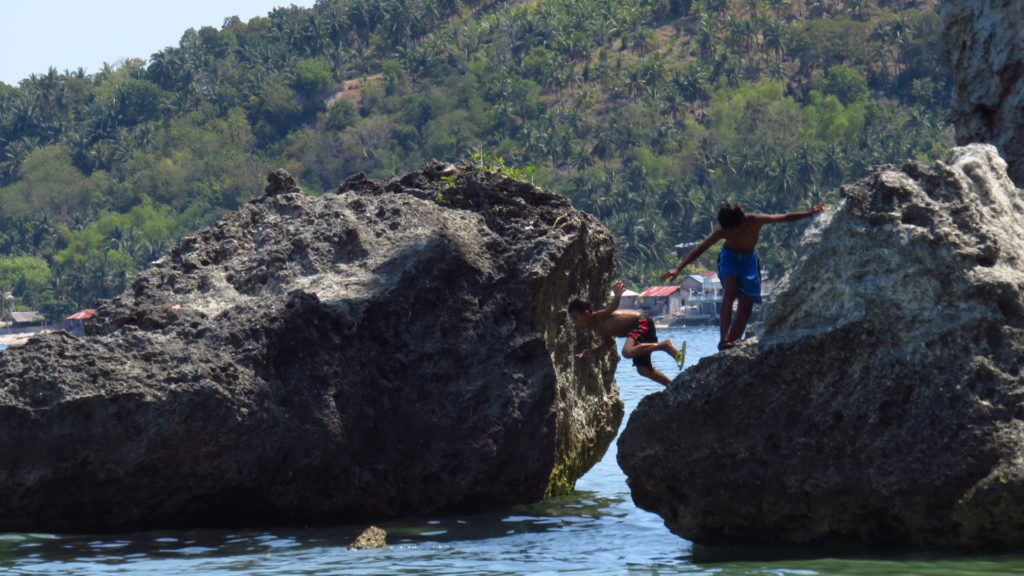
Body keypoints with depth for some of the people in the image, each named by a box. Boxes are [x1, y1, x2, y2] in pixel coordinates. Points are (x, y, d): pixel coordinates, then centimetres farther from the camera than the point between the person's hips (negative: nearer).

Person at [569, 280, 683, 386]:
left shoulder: (599, 317, -17)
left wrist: (617, 296, -60)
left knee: (627, 352, -33)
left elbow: (612, 307, -39)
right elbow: (609, 342, 27)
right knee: (643, 369, 11)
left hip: (642, 322, -10)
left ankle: (665, 345, -25)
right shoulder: (595, 328, 11)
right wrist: (591, 352, 22)